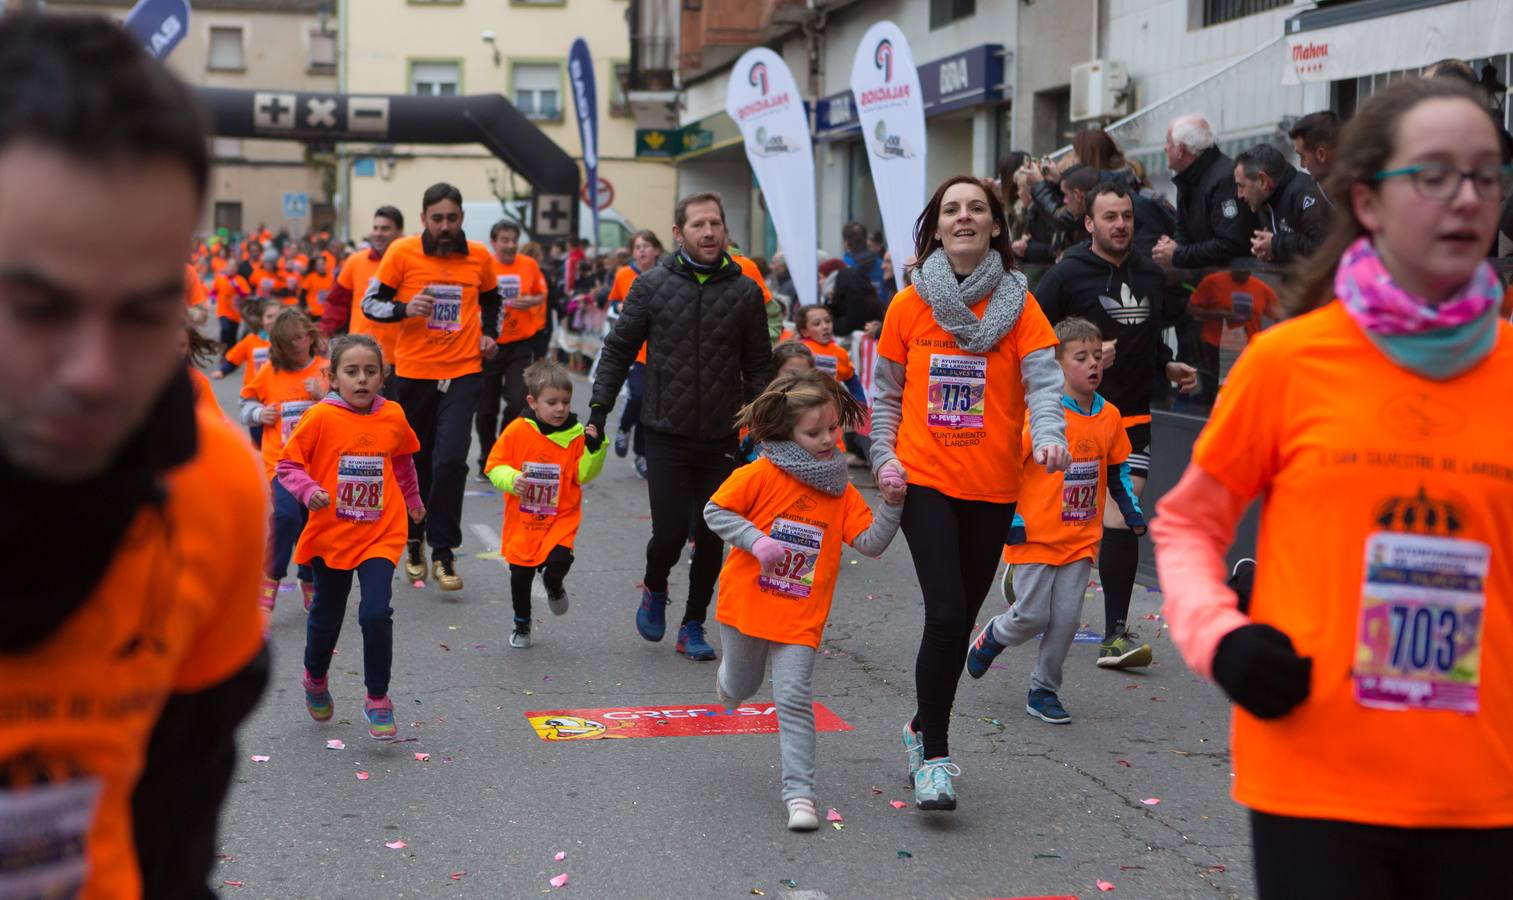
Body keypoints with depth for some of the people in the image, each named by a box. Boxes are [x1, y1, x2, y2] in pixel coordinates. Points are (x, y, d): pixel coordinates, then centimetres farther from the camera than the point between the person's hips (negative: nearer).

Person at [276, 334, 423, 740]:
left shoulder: (393, 417, -2)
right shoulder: (321, 418, -13)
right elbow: (288, 465, -9)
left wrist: (412, 500, 32)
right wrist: (309, 492, -27)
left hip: (380, 535, 1)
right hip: (331, 535, -1)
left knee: (376, 614, -15)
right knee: (327, 616, 15)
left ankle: (377, 698, 2)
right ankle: (315, 679, 44)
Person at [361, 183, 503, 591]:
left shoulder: (480, 256, 2)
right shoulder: (402, 251, -6)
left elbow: (490, 298, 22)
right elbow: (370, 302, -1)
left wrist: (489, 333, 6)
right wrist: (405, 309, -19)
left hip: (463, 371, 0)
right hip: (413, 371, 0)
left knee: (451, 458, -14)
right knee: (415, 461, 11)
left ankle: (443, 551, -4)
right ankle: (413, 541, 32)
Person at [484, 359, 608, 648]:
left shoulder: (575, 435, -5)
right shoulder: (517, 431, -8)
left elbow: (584, 475, -4)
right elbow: (494, 465, -4)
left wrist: (594, 448, -18)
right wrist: (512, 480, -23)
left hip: (561, 518, 0)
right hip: (523, 519, 0)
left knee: (560, 560, -22)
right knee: (521, 573, 8)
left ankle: (553, 585, 17)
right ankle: (521, 623, 34)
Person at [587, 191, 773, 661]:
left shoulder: (745, 291, 3)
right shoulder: (652, 286, -1)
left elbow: (758, 366, 9)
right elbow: (618, 350, 5)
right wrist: (599, 408, -1)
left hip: (720, 439, 2)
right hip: (665, 435, -2)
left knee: (710, 539, 4)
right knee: (670, 533, -6)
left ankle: (693, 625, 22)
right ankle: (654, 589, 27)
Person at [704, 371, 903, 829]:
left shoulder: (841, 491, 0)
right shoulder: (761, 475, -11)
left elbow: (870, 542, -5)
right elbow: (714, 511, -7)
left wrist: (892, 506, -20)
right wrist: (757, 541, -19)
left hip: (800, 615, 1)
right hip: (746, 603, -1)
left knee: (794, 699, -8)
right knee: (742, 688, 21)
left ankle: (799, 792, -5)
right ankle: (728, 677, 59)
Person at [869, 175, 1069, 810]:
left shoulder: (1017, 303, 0)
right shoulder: (909, 305, 2)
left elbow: (1043, 378, -10)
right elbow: (886, 394, 10)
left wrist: (1048, 435, -28)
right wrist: (885, 458, -2)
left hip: (993, 487, 2)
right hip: (925, 478, -2)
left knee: (961, 620, 12)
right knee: (946, 614, -14)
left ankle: (924, 728, 34)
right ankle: (934, 755, -3)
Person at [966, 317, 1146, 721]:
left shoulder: (1109, 417, 5)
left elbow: (1117, 469, 21)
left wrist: (1132, 511, 12)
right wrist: (1011, 520, -12)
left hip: (1081, 538, 5)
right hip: (1036, 535, -5)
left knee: (1066, 618, 1)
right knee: (1032, 615, -3)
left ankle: (1043, 691, 17)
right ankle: (990, 639, 29)